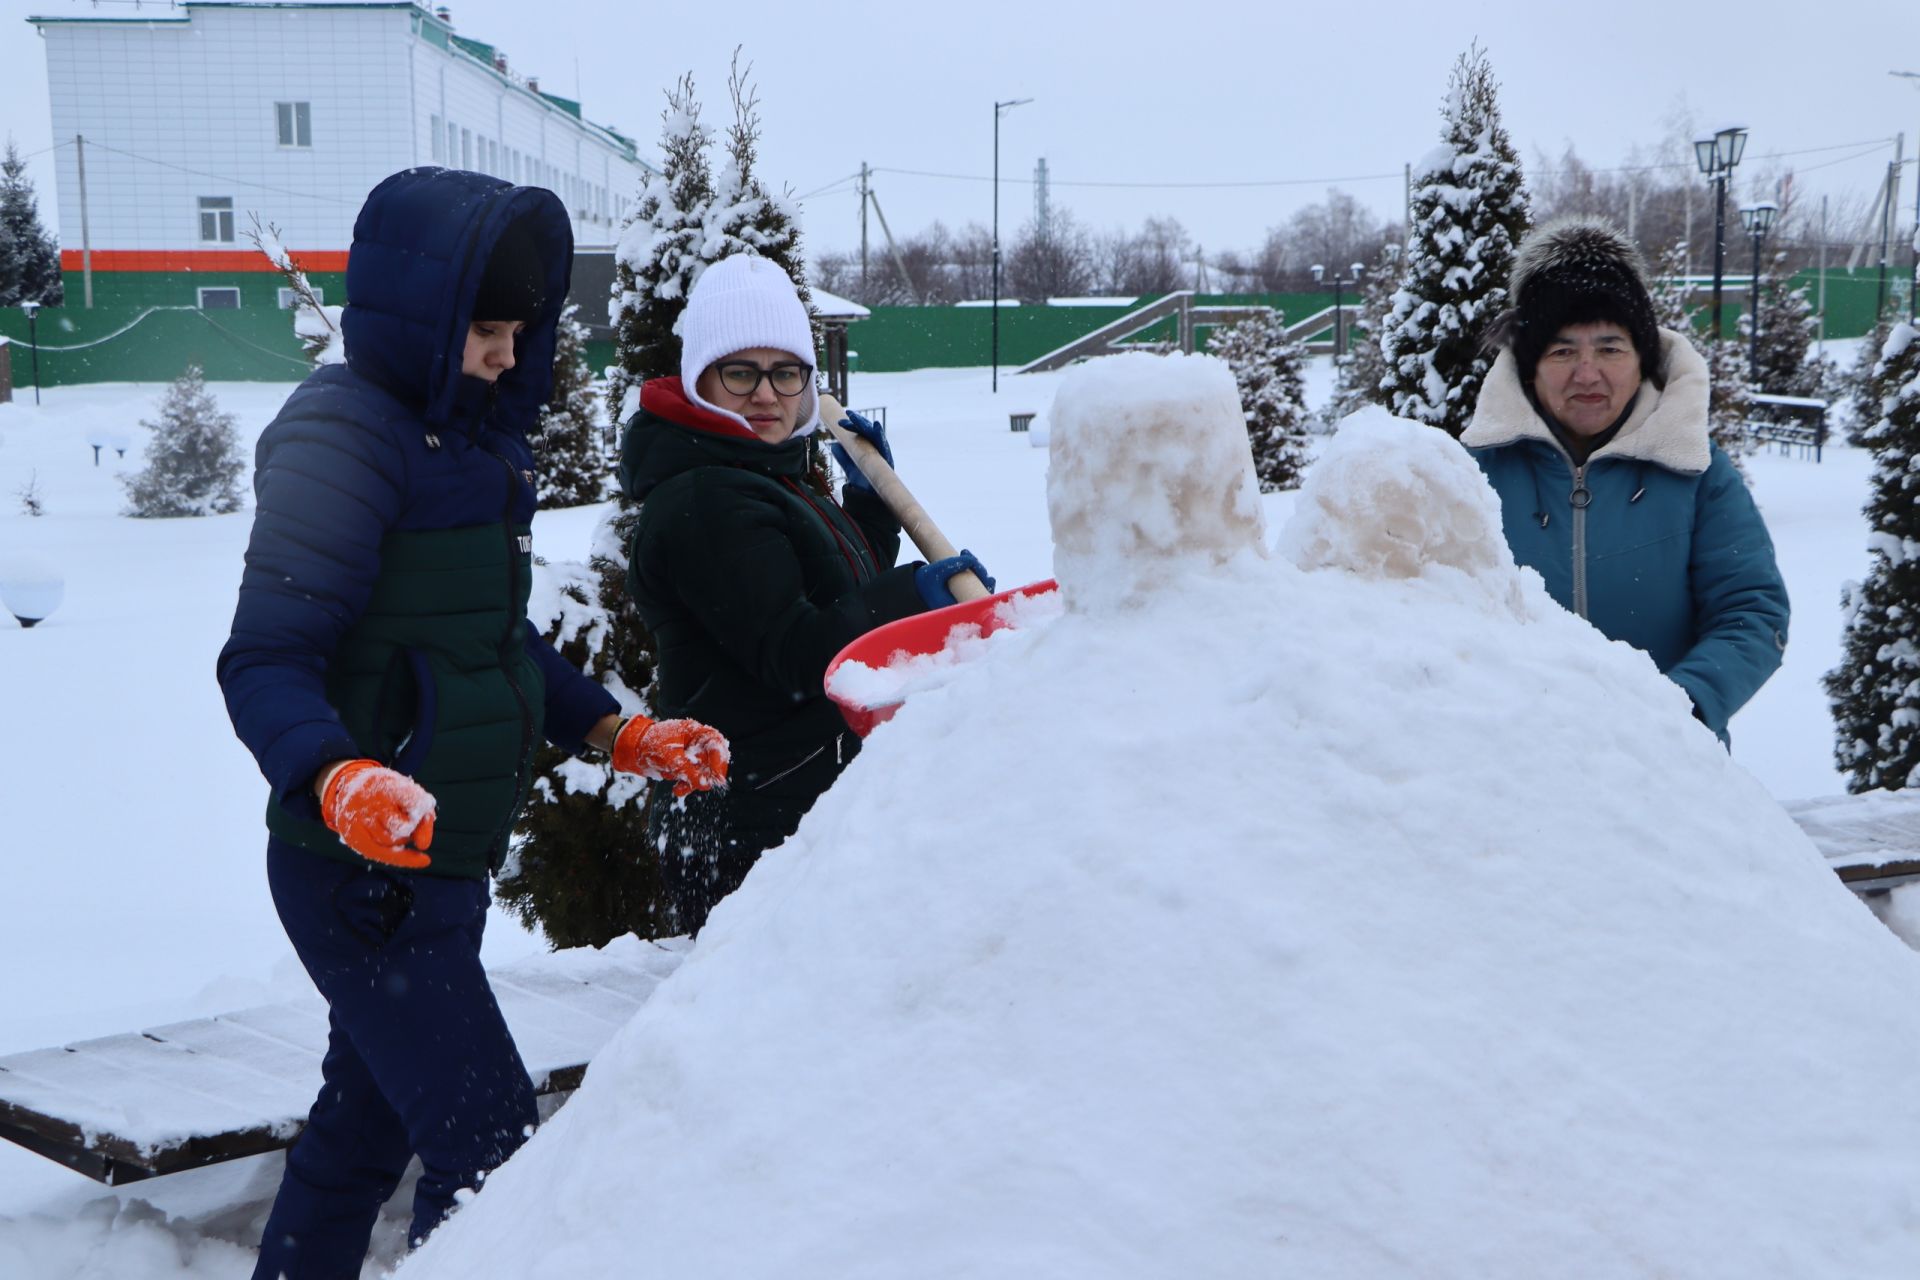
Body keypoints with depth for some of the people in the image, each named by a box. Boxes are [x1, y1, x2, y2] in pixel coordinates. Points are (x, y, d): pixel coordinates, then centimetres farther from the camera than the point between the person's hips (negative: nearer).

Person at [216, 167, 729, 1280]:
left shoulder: (474, 436, 12)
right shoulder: (344, 432, -16)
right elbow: (266, 658, -23)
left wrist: (620, 734, 13)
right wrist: (337, 780, -40)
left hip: (445, 866, 9)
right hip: (364, 875, -9)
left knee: (366, 1126, 21)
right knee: (488, 1144, -9)